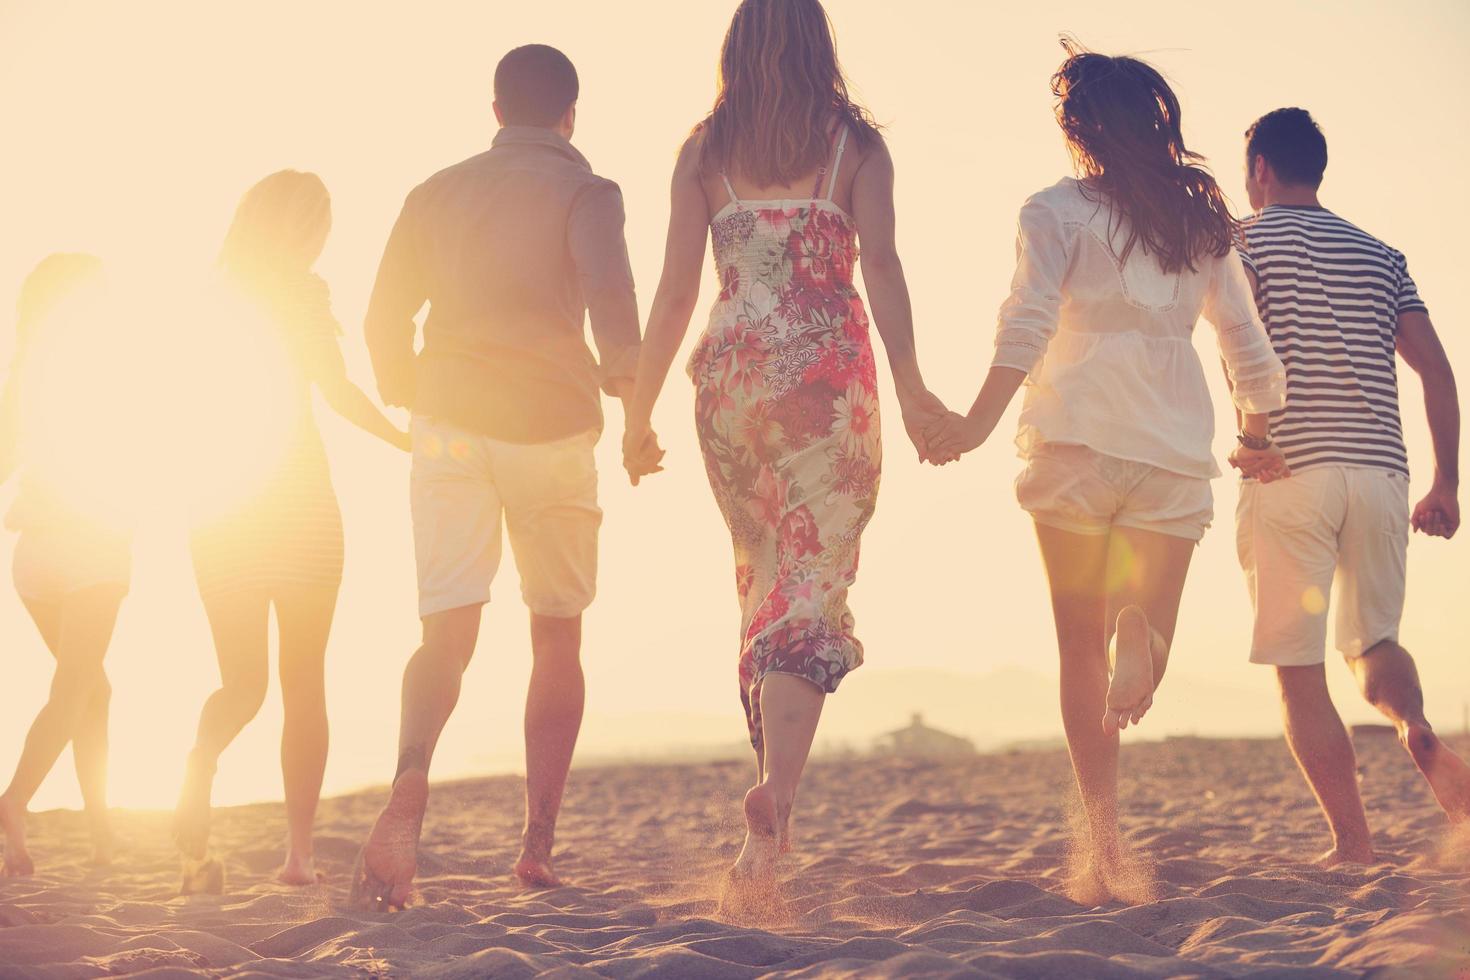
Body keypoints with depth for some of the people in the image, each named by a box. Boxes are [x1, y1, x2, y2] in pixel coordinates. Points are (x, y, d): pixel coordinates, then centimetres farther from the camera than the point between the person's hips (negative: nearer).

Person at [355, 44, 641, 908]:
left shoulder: (437, 194, 12)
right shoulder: (583, 191, 0)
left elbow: (386, 318, 12)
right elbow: (608, 298, -17)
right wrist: (624, 380, -1)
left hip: (451, 424, 2)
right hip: (552, 428, -2)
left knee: (448, 634, 0)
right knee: (558, 639, 12)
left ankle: (410, 785, -30)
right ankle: (540, 844, 9)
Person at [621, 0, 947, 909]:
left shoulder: (705, 151, 8)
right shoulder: (855, 143, 4)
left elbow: (676, 292, 4)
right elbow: (881, 266, -8)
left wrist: (639, 412, 10)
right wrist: (910, 388, -10)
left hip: (731, 377, 3)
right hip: (828, 374, -2)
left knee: (761, 577, 18)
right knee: (811, 591, -6)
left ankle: (776, 785, 18)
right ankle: (775, 798, -24)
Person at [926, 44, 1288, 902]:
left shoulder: (1058, 212, 0)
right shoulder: (1202, 219, 11)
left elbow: (1029, 322, -15)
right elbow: (1248, 340, 14)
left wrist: (982, 419, -18)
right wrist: (1259, 436, 28)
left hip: (1076, 444, -2)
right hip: (1175, 450, 2)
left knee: (1082, 647, 7)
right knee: (1146, 627, 10)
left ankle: (1105, 843, -3)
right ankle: (1141, 629, -30)